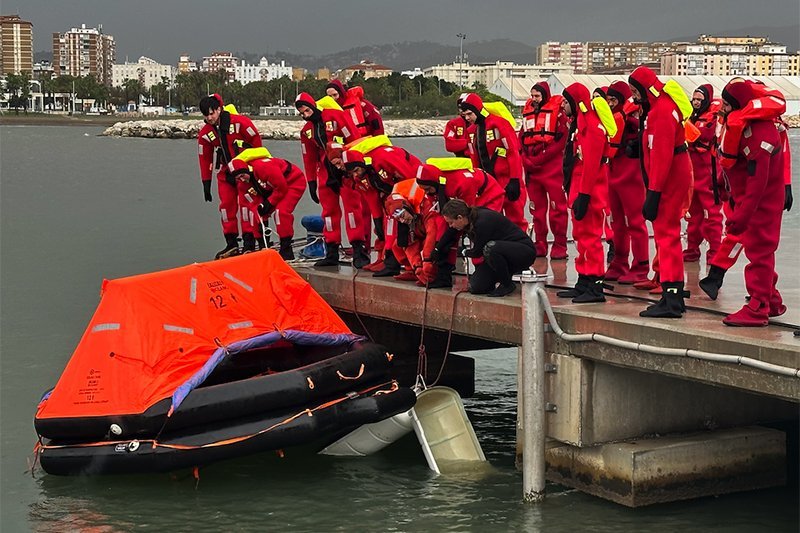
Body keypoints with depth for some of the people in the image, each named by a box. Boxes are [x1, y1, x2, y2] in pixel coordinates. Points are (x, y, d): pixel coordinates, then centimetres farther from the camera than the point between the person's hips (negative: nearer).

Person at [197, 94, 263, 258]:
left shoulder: (240, 122, -18)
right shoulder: (205, 133, -2)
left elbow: (256, 140, -9)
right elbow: (205, 159, 6)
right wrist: (206, 183, 6)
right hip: (226, 172, 5)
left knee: (245, 202, -11)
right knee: (226, 205, 2)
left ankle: (249, 243, -7)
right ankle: (231, 244, 11)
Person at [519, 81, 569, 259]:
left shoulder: (556, 111, -3)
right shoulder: (528, 113, 16)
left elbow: (561, 139, -11)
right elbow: (522, 139, 18)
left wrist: (540, 158, -13)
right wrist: (527, 160, 2)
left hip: (552, 166, -6)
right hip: (531, 169, 6)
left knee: (557, 208, -7)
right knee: (537, 209, 9)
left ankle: (560, 246, -3)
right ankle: (540, 245, 15)